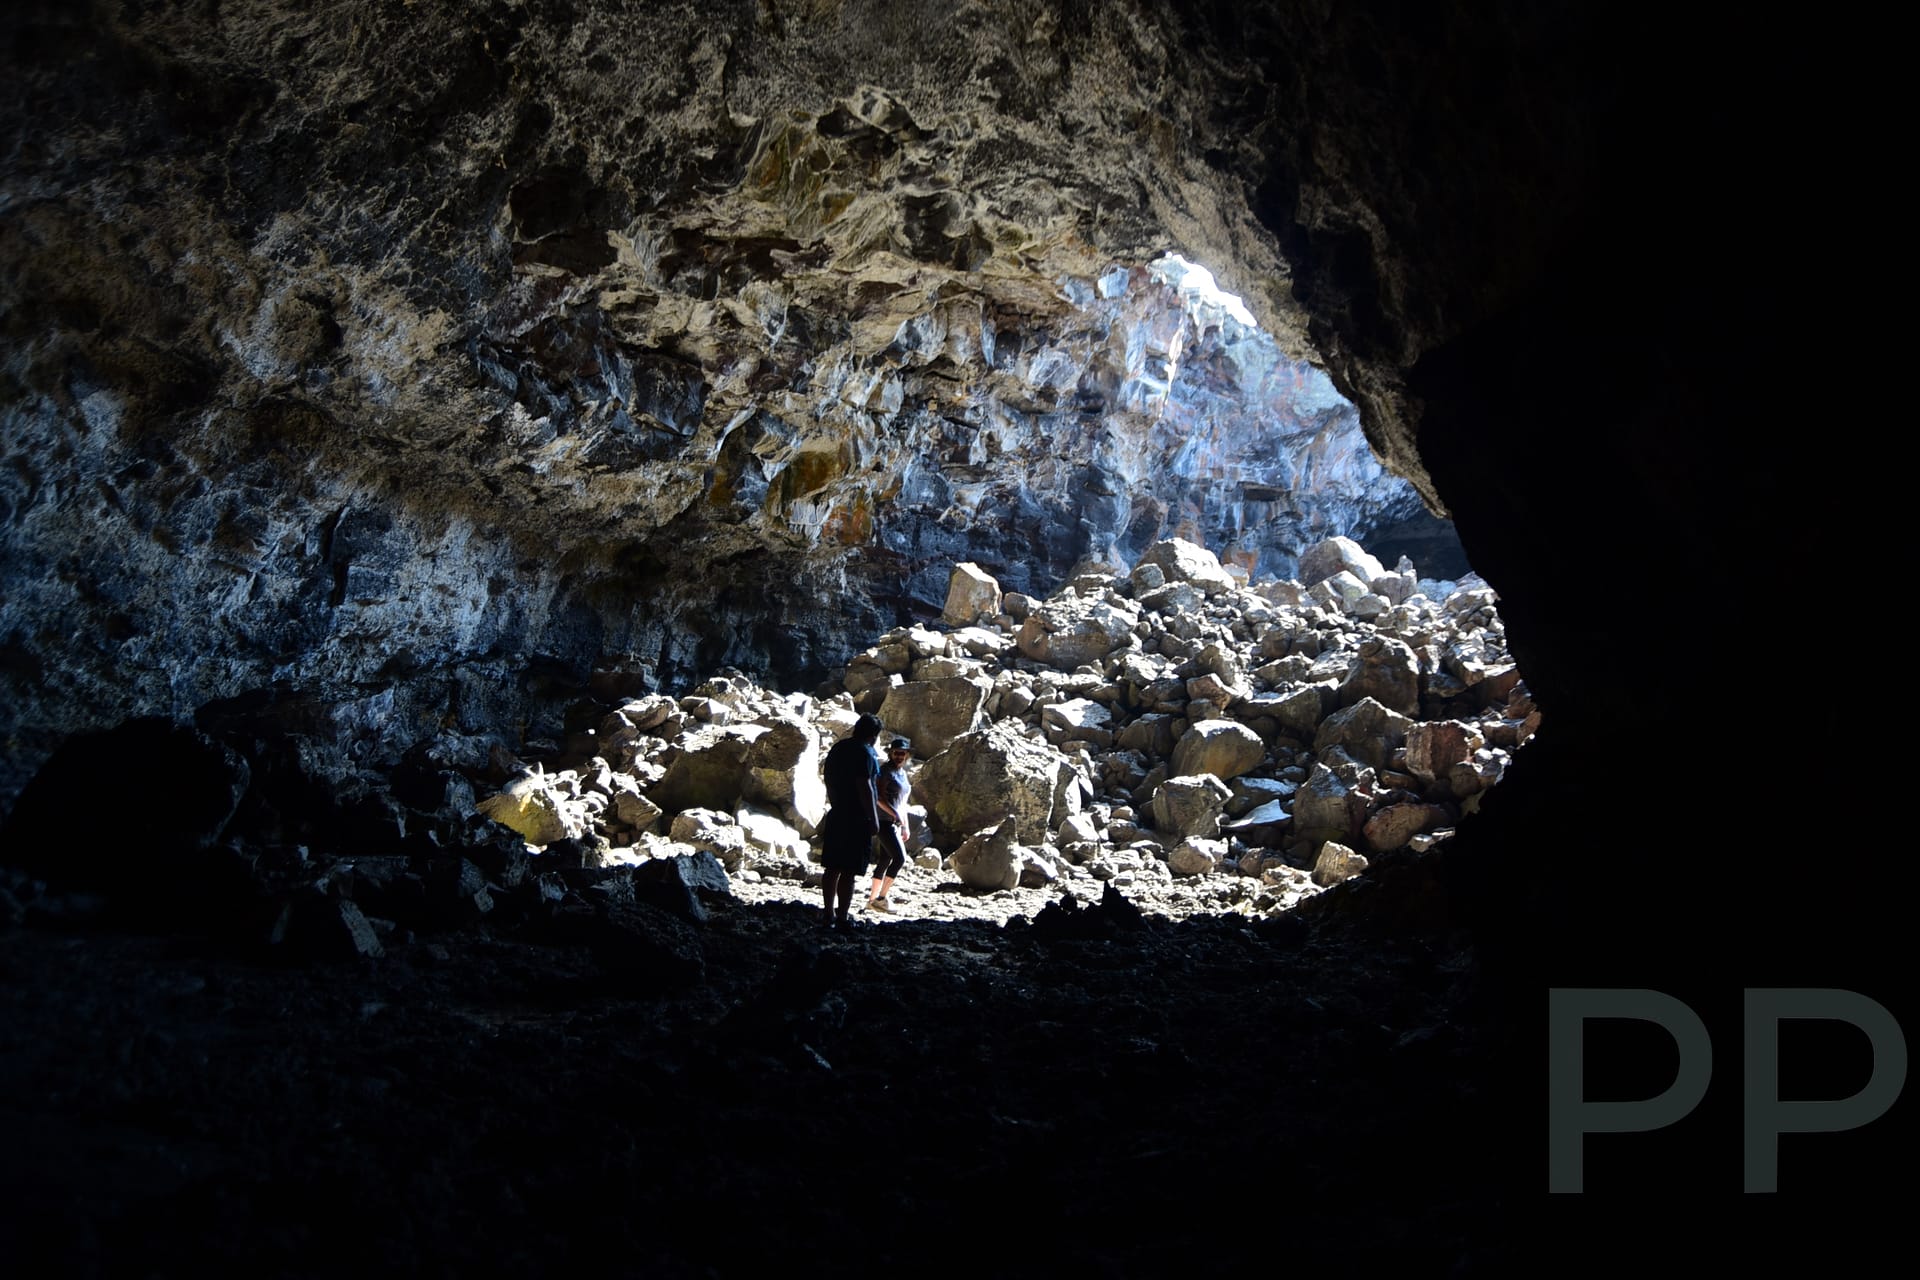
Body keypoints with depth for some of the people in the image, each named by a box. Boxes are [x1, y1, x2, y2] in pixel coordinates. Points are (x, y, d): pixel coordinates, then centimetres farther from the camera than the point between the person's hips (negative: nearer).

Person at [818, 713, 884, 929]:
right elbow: (864, 787, -19)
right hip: (856, 819, -8)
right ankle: (841, 919, -7)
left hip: (836, 816, 8)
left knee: (833, 869, 11)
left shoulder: (837, 748, 14)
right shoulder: (864, 753, -12)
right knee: (849, 872, -6)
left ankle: (829, 916, 16)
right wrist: (874, 818, -16)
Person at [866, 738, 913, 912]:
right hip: (885, 821, -8)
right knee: (900, 858, -14)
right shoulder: (886, 771, -9)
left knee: (884, 861, 8)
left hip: (895, 823, 8)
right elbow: (879, 796, -16)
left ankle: (872, 899, 12)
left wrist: (905, 826, 22)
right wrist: (894, 814, -21)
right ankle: (881, 898, -10)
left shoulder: (902, 773, 17)